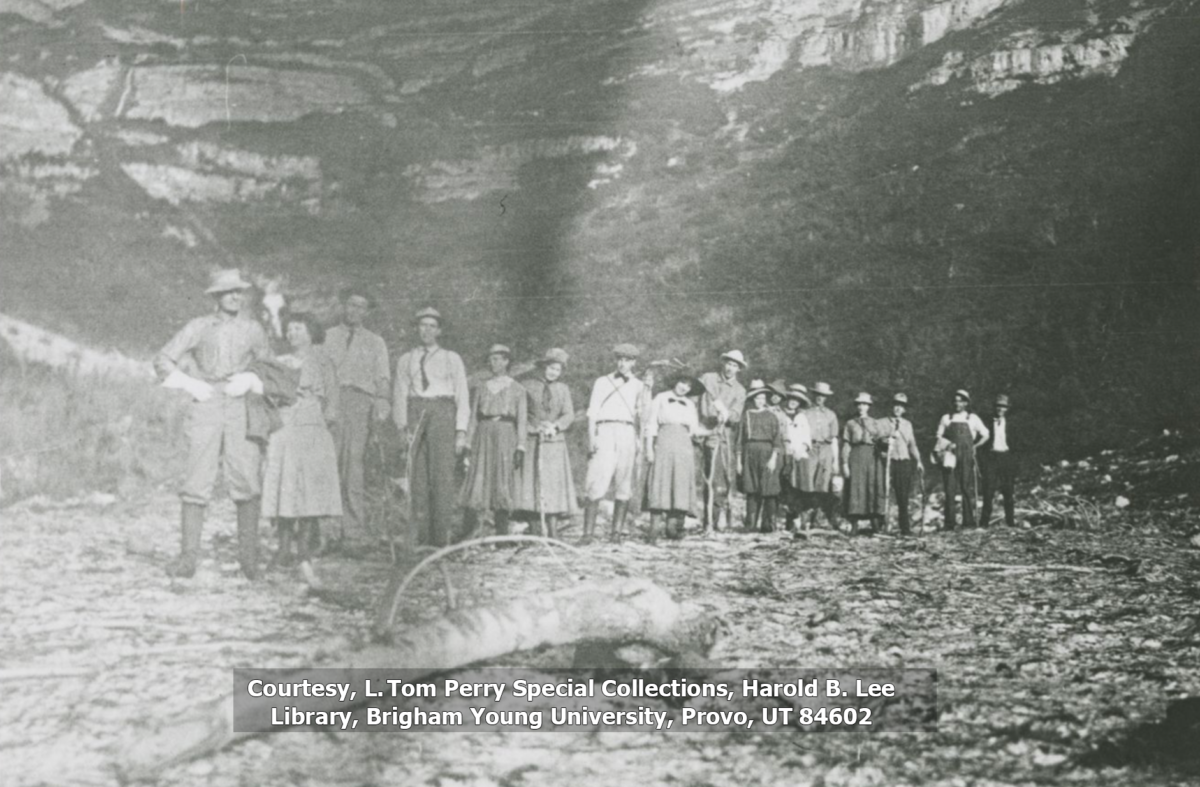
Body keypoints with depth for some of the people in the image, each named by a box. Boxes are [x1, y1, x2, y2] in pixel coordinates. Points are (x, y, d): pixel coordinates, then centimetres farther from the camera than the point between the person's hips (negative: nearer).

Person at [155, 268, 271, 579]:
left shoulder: (253, 330, 12)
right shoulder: (198, 328, 7)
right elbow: (163, 360, 10)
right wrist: (190, 384, 0)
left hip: (242, 408, 1)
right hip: (206, 408, -1)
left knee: (247, 482, -7)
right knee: (196, 483, -6)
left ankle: (249, 555, -1)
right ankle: (188, 556, -3)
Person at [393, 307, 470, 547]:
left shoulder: (452, 359, 13)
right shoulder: (406, 360, 17)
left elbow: (463, 397, 9)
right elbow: (399, 395, 11)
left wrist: (461, 432, -2)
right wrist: (403, 426, -4)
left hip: (442, 413, -1)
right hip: (415, 413, 2)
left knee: (442, 473, -11)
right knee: (418, 476, -5)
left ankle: (442, 535, -12)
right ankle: (420, 535, -5)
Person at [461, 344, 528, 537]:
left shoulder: (517, 389, 7)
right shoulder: (482, 388, 14)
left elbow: (522, 420, 2)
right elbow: (473, 418, 12)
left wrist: (520, 447, -8)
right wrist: (467, 444, 4)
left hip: (505, 435, -2)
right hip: (483, 435, 2)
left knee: (503, 482, -3)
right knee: (476, 481, -6)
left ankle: (502, 534, 3)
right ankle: (468, 534, -6)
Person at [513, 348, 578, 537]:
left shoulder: (563, 389, 13)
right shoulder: (529, 387, 6)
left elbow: (569, 415, 4)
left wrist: (554, 425, -14)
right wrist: (535, 428, -13)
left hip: (555, 442, 2)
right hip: (532, 441, -1)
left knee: (554, 486, -2)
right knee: (530, 485, -7)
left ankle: (553, 534, 1)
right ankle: (536, 532, -4)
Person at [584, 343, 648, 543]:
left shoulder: (639, 386, 18)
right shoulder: (602, 382, 15)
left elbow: (642, 418, 13)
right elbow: (592, 412, 7)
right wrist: (591, 437, -5)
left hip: (627, 434, 2)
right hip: (605, 431, -2)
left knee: (624, 487, -2)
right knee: (597, 484, -12)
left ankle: (617, 532, 2)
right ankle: (588, 533, -13)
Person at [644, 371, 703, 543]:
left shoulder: (690, 405, 18)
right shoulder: (660, 399, 8)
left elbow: (695, 430, 16)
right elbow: (651, 425, 3)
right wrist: (649, 448, -4)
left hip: (684, 445, 4)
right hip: (664, 444, -4)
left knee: (681, 486, -3)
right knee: (660, 484, -9)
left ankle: (673, 527, 1)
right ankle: (654, 531, -11)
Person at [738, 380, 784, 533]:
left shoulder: (771, 416, 4)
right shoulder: (746, 415, 10)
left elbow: (777, 438, -1)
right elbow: (740, 439, 11)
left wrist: (774, 457, -11)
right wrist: (739, 460, 6)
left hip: (767, 453, -2)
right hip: (750, 454, 2)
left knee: (768, 491, -3)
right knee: (751, 491, 0)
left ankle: (768, 524, 3)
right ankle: (751, 524, 3)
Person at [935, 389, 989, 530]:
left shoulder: (972, 418, 9)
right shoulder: (946, 418, 11)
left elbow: (985, 435, 13)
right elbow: (939, 437, 10)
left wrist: (973, 447, 8)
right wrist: (946, 444, -8)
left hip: (966, 458, -1)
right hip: (950, 457, 1)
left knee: (968, 488, -3)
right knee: (950, 489, -3)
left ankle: (969, 522, 0)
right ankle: (950, 523, -3)